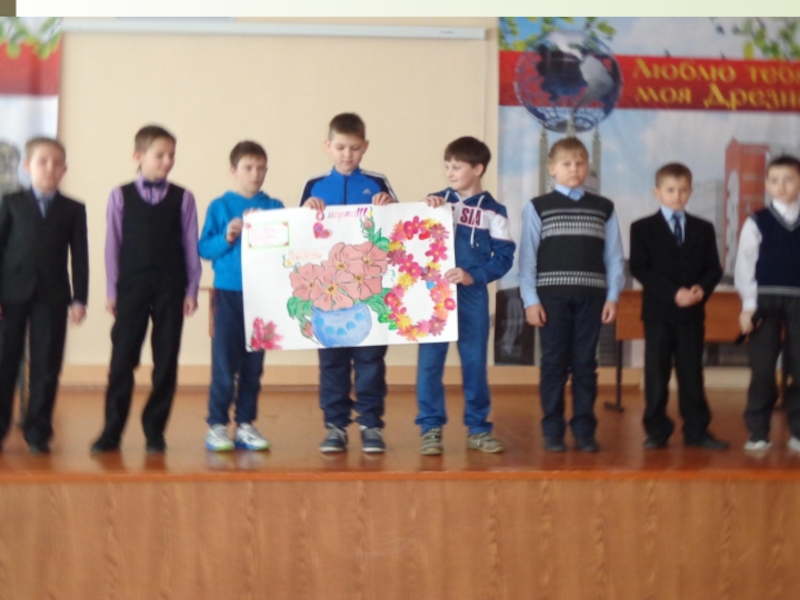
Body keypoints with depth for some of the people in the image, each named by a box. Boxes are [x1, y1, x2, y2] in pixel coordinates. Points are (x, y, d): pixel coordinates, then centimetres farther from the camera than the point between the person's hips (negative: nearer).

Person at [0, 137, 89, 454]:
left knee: (46, 366, 1)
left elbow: (79, 256, 4)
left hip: (52, 296, 0)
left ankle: (37, 431, 8)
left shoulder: (74, 210, 7)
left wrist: (79, 298, -3)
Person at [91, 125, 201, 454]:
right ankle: (112, 431, 7)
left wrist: (191, 290, 0)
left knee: (166, 361, 3)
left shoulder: (182, 198, 4)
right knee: (122, 359, 0)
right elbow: (113, 245, 4)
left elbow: (191, 246, 4)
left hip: (171, 289, 1)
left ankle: (154, 430, 13)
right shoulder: (121, 196, 3)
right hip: (131, 287, -1)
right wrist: (111, 290, 1)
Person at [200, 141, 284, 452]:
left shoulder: (274, 207, 6)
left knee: (254, 362, 7)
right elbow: (204, 248, -1)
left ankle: (245, 423, 15)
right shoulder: (220, 207, 2)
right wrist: (226, 238, -17)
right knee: (224, 362, -2)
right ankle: (217, 424, 5)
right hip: (228, 293, -2)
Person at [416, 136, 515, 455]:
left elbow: (504, 257, -4)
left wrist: (473, 275, -16)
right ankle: (431, 428, 6)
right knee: (429, 361, -1)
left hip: (472, 295, -1)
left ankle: (477, 428, 16)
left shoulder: (493, 211, 2)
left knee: (475, 362, 6)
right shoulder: (435, 201, 9)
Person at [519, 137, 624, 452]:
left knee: (585, 364, 4)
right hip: (552, 295, -1)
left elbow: (613, 256, 7)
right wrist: (530, 300, -6)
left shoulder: (604, 208, 9)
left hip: (591, 296, 1)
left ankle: (584, 430, 11)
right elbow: (527, 256, 1)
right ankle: (553, 431, 8)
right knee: (554, 363, 1)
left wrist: (612, 296, 0)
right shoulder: (538, 207, 3)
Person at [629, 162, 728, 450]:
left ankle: (696, 431, 11)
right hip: (658, 311, -2)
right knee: (656, 375, 1)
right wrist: (673, 293, -17)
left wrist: (702, 289, -14)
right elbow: (639, 269, -7)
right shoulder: (642, 228, 2)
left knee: (692, 373, 5)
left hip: (692, 312, 2)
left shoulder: (703, 229, 12)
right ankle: (656, 431, 8)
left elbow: (713, 268, 8)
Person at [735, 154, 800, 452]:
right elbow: (744, 264, -1)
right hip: (765, 300, -2)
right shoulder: (757, 222, 1)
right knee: (762, 368, -2)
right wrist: (748, 305, -8)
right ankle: (758, 432, 5)